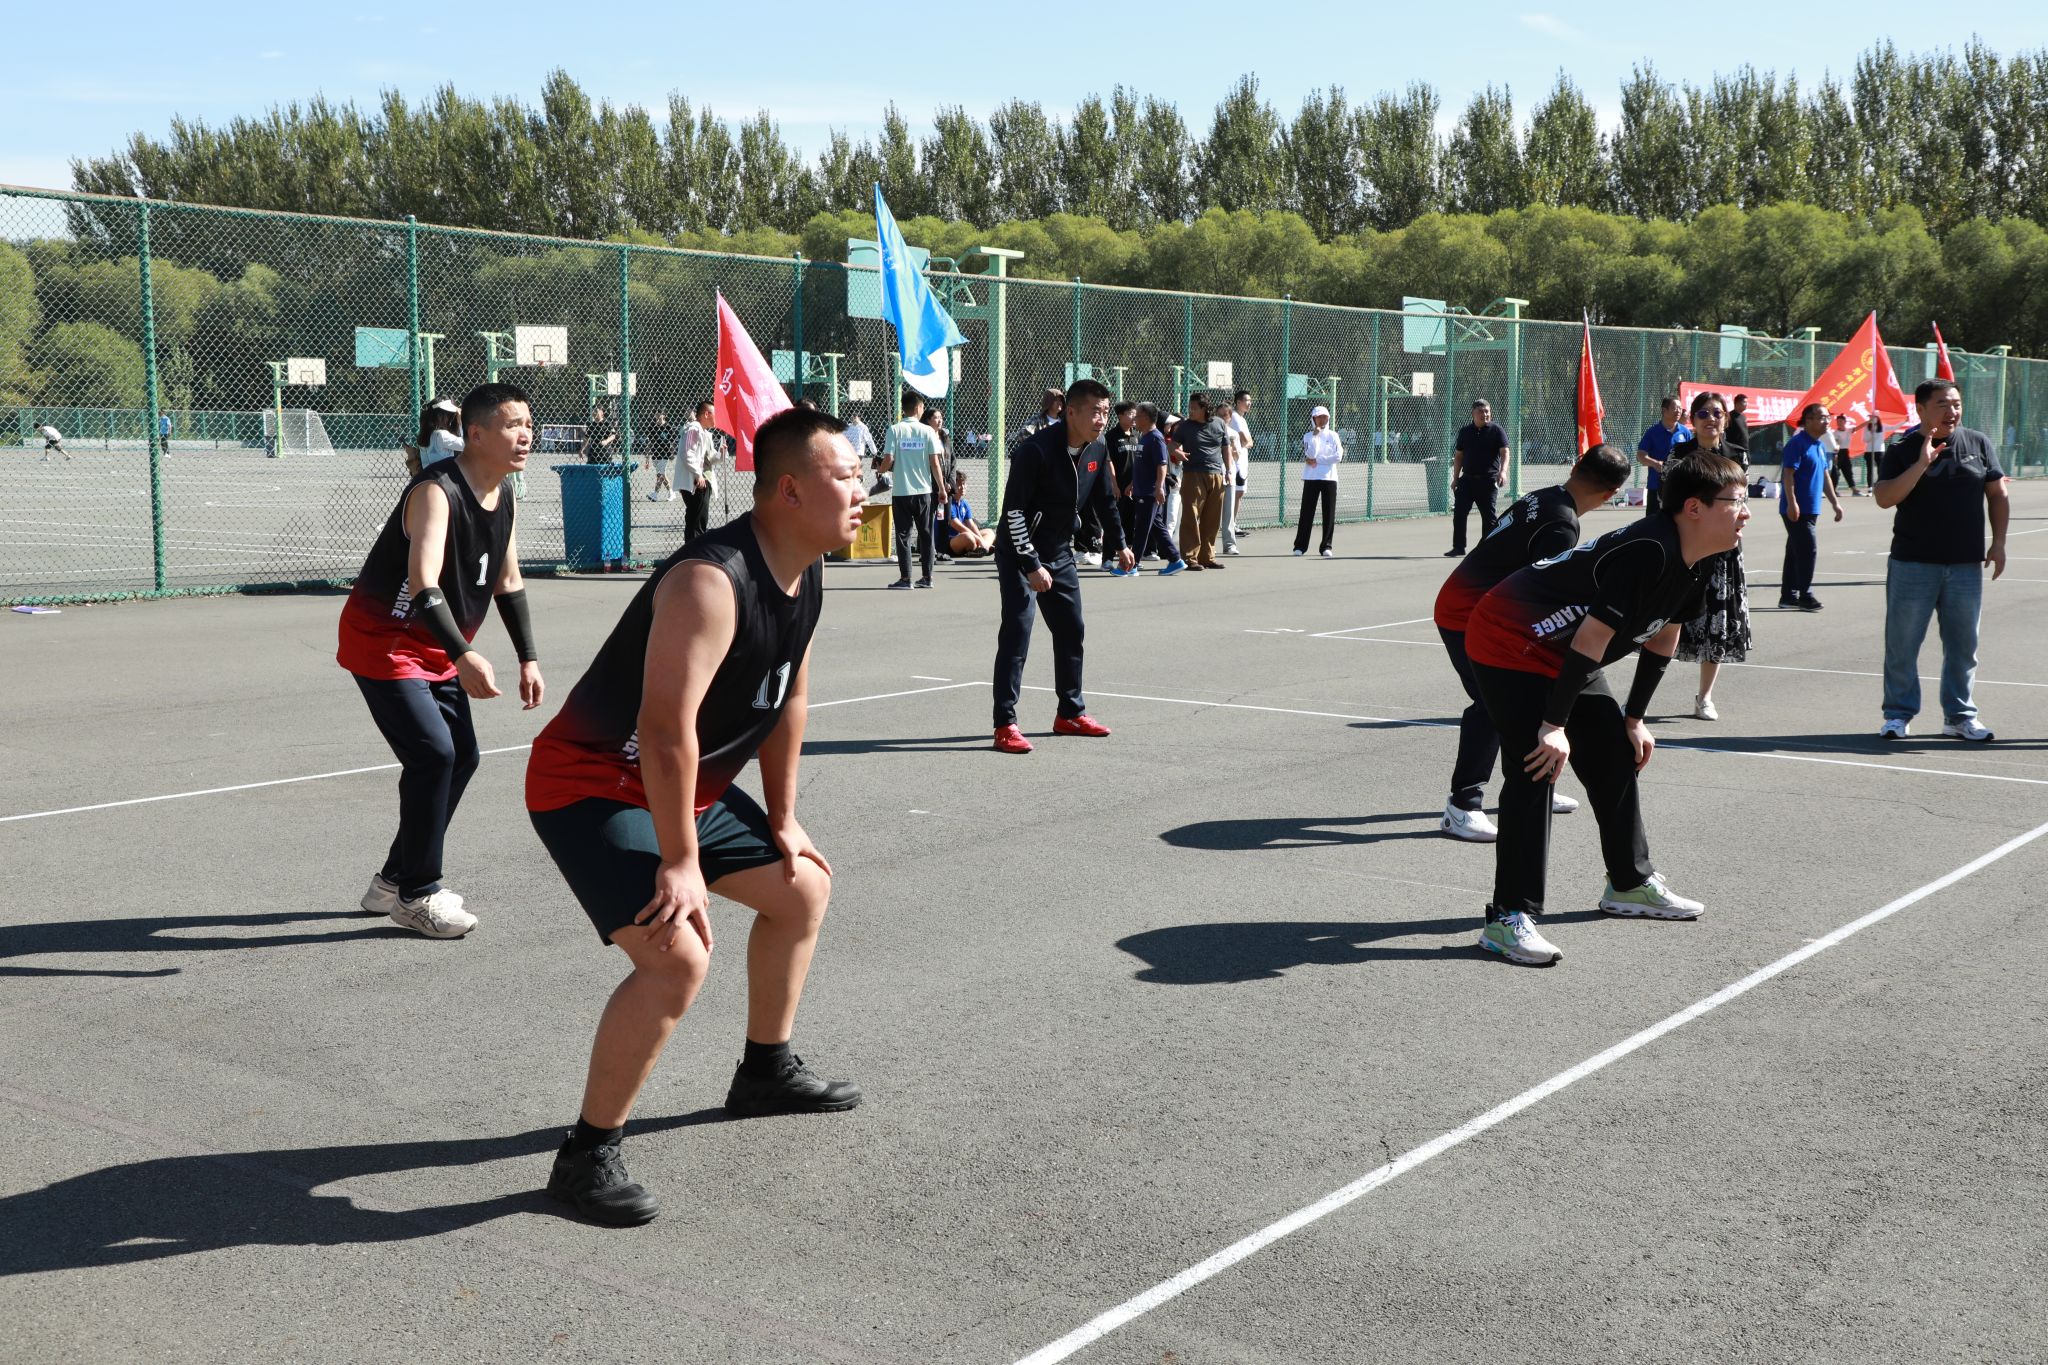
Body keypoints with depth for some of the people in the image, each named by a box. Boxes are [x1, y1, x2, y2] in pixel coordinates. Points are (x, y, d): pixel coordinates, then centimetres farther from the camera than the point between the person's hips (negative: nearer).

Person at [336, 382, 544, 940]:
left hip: (438, 652, 9)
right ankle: (417, 894, -4)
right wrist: (464, 655, -50)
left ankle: (395, 880, 23)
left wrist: (529, 658, 8)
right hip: (383, 643, -9)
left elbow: (509, 581, 14)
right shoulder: (437, 491, -26)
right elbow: (423, 583, -39)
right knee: (434, 754, -18)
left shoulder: (503, 500, 2)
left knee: (461, 756, 9)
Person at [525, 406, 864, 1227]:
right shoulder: (712, 581, -30)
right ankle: (587, 1157, -9)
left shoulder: (805, 578, 1)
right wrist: (680, 863, -29)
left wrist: (782, 818, 16)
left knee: (803, 887, 21)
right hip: (591, 787, -10)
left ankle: (766, 1073, 39)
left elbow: (788, 699, 14)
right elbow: (665, 729, -33)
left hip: (687, 786, 10)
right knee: (677, 956, -26)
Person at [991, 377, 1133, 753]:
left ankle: (1071, 714, 28)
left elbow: (1103, 501, 16)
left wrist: (1119, 545, 22)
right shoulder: (1035, 450, -24)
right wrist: (1031, 565, -27)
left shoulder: (1096, 451, -1)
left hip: (1060, 554, 8)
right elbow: (1013, 512, -25)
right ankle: (1005, 725, -12)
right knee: (1017, 633, -13)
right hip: (1019, 554, -8)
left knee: (1071, 631, 13)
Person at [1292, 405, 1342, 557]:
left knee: (1329, 514, -1)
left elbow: (1338, 456, -5)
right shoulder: (1308, 436, 5)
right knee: (1307, 512, -1)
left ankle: (1326, 546, 6)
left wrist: (1317, 461, -9)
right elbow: (1311, 454, -10)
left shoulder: (1333, 436, 7)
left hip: (1329, 478, 1)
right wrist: (1316, 436, -12)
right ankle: (1300, 546, 5)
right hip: (1311, 478, -1)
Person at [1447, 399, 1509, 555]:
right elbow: (1458, 456, 15)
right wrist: (1455, 478, 10)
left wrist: (1503, 471, -23)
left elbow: (1504, 452, -7)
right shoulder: (1465, 431, 10)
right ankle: (1458, 547, 5)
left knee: (1489, 515, 1)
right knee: (1459, 513, -2)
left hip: (1488, 480, -3)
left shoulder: (1496, 430, 0)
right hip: (1467, 478, 3)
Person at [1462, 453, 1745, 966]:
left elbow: (1662, 639, 15)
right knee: (1536, 768, -19)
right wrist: (1554, 726, -26)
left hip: (1566, 658, 10)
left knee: (1616, 757, 16)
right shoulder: (1648, 552, -31)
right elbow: (1591, 641, -31)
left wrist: (1635, 720, 18)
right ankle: (1509, 918, -17)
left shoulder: (1693, 565, 0)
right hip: (1508, 642, -10)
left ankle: (1630, 883, 34)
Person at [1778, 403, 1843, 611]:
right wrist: (1792, 503, -24)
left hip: (1811, 509, 9)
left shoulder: (1821, 445, 15)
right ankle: (1805, 595, -4)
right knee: (1808, 550, -10)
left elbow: (1825, 476, 22)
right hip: (1797, 509, -9)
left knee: (1795, 552, 11)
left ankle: (1788, 596, 16)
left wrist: (1835, 502, 20)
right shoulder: (1797, 444, -12)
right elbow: (1788, 474, -18)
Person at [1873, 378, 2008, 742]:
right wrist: (1921, 464, -21)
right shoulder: (1901, 451, -1)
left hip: (1967, 565, 3)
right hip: (1913, 564, -2)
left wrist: (1998, 542, 5)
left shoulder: (1978, 443, 8)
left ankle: (1960, 715, 19)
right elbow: (1884, 497, -13)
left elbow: (1997, 494, 12)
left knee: (1963, 644, 8)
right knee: (1902, 643, 1)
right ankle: (1899, 715, 12)